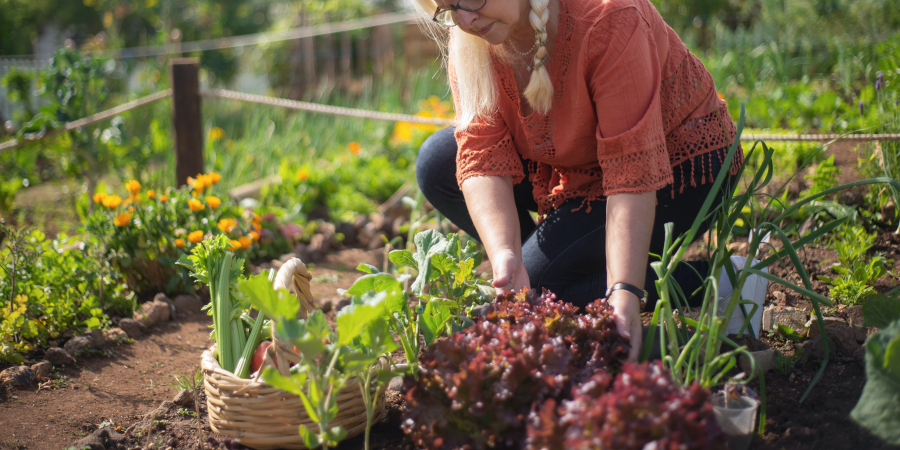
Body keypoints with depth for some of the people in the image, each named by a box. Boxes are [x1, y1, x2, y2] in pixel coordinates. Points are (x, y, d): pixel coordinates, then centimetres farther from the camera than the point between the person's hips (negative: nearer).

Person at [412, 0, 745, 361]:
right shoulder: (467, 38, -15)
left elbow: (633, 173, -35)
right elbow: (483, 156, -22)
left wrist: (624, 292, -42)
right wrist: (505, 258, -39)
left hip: (679, 167, -6)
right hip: (574, 163, 7)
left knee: (540, 283, -21)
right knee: (437, 165, -9)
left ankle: (710, 283, -8)